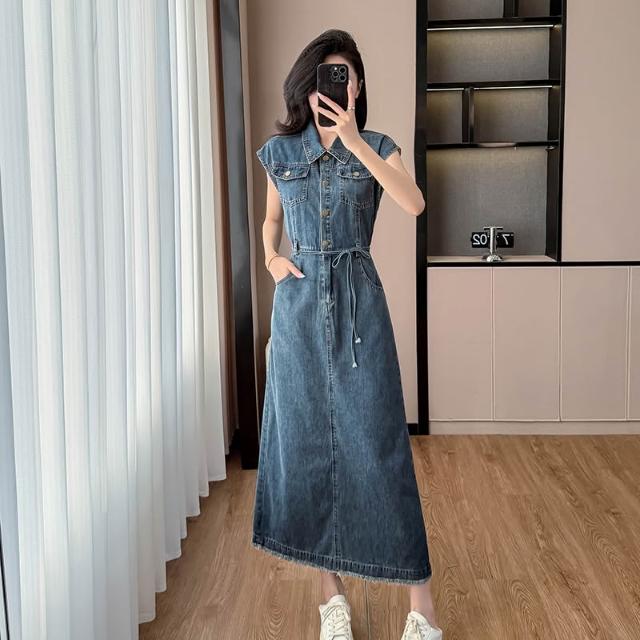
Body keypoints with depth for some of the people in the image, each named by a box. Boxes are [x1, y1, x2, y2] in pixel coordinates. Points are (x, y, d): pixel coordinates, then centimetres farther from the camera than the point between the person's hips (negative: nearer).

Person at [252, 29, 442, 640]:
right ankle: (331, 586, 16)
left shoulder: (377, 147, 3)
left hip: (359, 300, -2)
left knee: (377, 437, -6)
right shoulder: (280, 151, 9)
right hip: (299, 300, 3)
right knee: (305, 436, 3)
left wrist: (355, 142, -20)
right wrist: (270, 258, 3)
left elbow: (415, 204, -16)